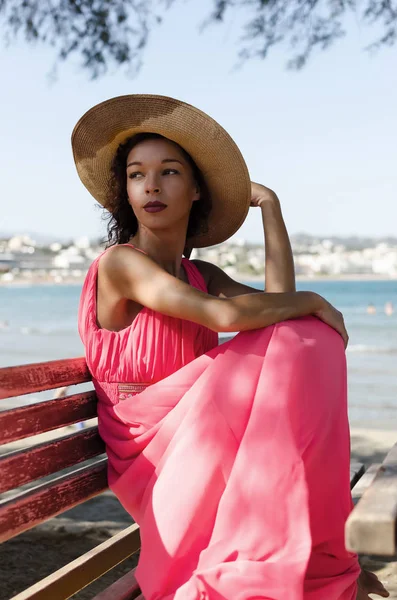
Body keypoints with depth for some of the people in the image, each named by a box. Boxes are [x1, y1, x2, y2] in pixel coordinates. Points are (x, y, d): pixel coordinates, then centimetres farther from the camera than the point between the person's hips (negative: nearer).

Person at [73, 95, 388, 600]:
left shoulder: (199, 275, 11)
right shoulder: (118, 262, -13)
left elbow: (278, 299, -6)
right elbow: (226, 314, -26)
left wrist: (268, 202, 3)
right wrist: (314, 303, -11)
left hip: (205, 436, 8)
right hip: (152, 457, -8)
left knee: (307, 334, -8)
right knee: (294, 343, -21)